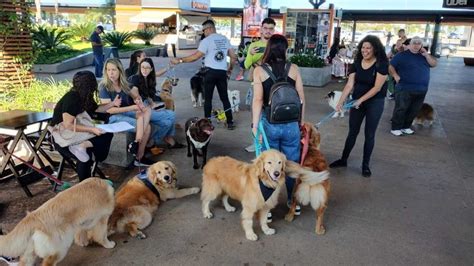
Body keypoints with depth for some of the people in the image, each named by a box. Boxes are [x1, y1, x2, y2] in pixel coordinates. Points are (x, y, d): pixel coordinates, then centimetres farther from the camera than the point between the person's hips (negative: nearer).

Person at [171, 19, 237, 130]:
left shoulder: (206, 40, -7)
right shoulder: (225, 39, 11)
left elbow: (196, 56, -12)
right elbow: (234, 57, 9)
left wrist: (179, 60, -5)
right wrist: (230, 69, 21)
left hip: (211, 72, -5)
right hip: (222, 72, 5)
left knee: (208, 99, 6)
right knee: (225, 98, 11)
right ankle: (230, 123, 10)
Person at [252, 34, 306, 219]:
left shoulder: (259, 70, -5)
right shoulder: (294, 69, -1)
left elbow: (258, 100, -10)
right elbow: (301, 99, 3)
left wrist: (254, 124, -4)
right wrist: (301, 122, 13)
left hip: (269, 123, -1)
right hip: (291, 124, 1)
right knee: (292, 164, 17)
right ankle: (294, 202, 33)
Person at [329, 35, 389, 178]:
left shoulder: (381, 64, -15)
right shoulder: (357, 63, -3)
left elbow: (377, 87, -18)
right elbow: (349, 84, -8)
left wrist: (360, 100, -21)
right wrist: (340, 102, -17)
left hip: (375, 102, -4)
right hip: (357, 101, 4)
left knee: (369, 134, 6)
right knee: (352, 132, 12)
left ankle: (365, 165, 18)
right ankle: (343, 160, 25)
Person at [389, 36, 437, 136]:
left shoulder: (424, 55, 15)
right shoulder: (402, 55, -1)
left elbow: (434, 64, 7)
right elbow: (391, 66, -3)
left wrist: (426, 54, -4)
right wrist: (395, 75, -17)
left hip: (421, 90, 6)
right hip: (404, 89, -6)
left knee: (413, 111, 11)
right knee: (400, 109, -4)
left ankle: (406, 127, 24)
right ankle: (395, 128, 5)